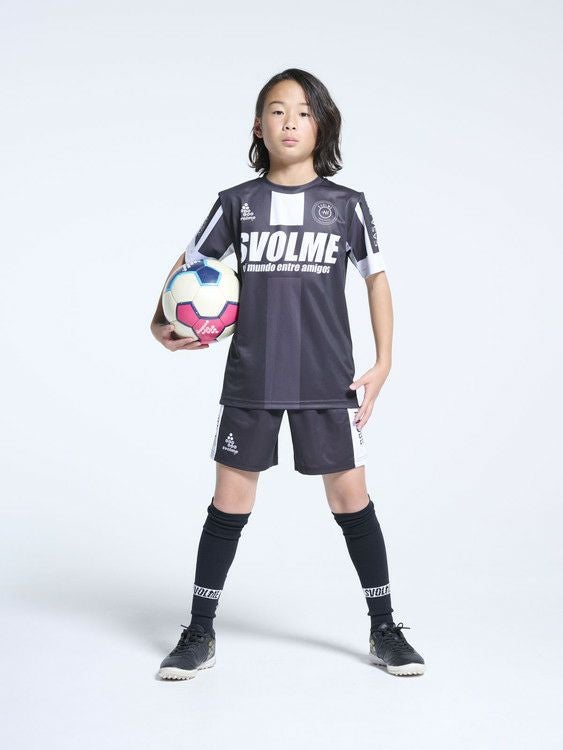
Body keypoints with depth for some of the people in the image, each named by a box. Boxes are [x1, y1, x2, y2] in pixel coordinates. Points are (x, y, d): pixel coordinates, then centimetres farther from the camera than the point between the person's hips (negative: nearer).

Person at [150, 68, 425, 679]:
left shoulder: (347, 205, 2)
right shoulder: (237, 202, 4)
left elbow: (376, 279, 8)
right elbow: (187, 264, 11)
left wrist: (383, 363, 2)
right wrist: (161, 321, -6)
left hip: (328, 379, 0)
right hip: (250, 378, 1)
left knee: (351, 498, 4)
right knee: (229, 501, 5)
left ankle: (384, 629, 19)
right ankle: (199, 633, 18)